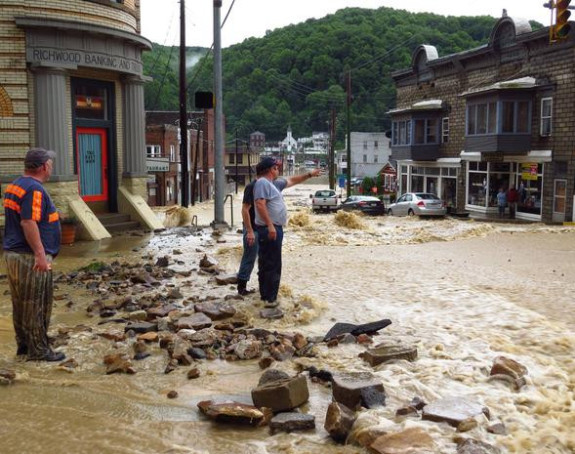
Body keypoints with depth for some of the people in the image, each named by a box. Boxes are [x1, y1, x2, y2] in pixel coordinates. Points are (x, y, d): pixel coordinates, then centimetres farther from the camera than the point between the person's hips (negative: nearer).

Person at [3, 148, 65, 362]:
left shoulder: (14, 186, 13)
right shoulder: (34, 189, -18)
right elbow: (28, 223, -26)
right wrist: (40, 255, -25)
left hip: (13, 254, 10)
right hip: (30, 257, -10)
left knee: (21, 303, 16)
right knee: (36, 305, -1)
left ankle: (23, 344, 27)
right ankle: (38, 350, 7)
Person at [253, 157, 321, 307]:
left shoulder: (274, 183, 18)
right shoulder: (262, 183, -13)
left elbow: (292, 180, 31)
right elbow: (260, 204, -24)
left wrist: (309, 174, 31)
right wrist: (270, 225, -28)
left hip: (273, 228, 11)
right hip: (270, 229, -11)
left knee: (266, 263, 15)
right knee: (272, 265, -8)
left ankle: (266, 295, 23)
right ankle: (270, 298, -5)